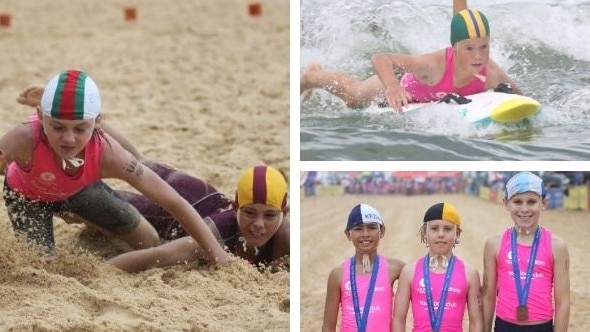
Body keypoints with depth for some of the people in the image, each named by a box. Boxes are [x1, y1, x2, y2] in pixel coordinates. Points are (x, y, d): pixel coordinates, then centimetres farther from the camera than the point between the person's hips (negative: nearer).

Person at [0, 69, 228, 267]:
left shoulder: (106, 154, -39)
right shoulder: (25, 140, -46)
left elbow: (174, 202, -33)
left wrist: (216, 254, -31)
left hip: (79, 189, 2)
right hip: (27, 194, -2)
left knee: (149, 242, 10)